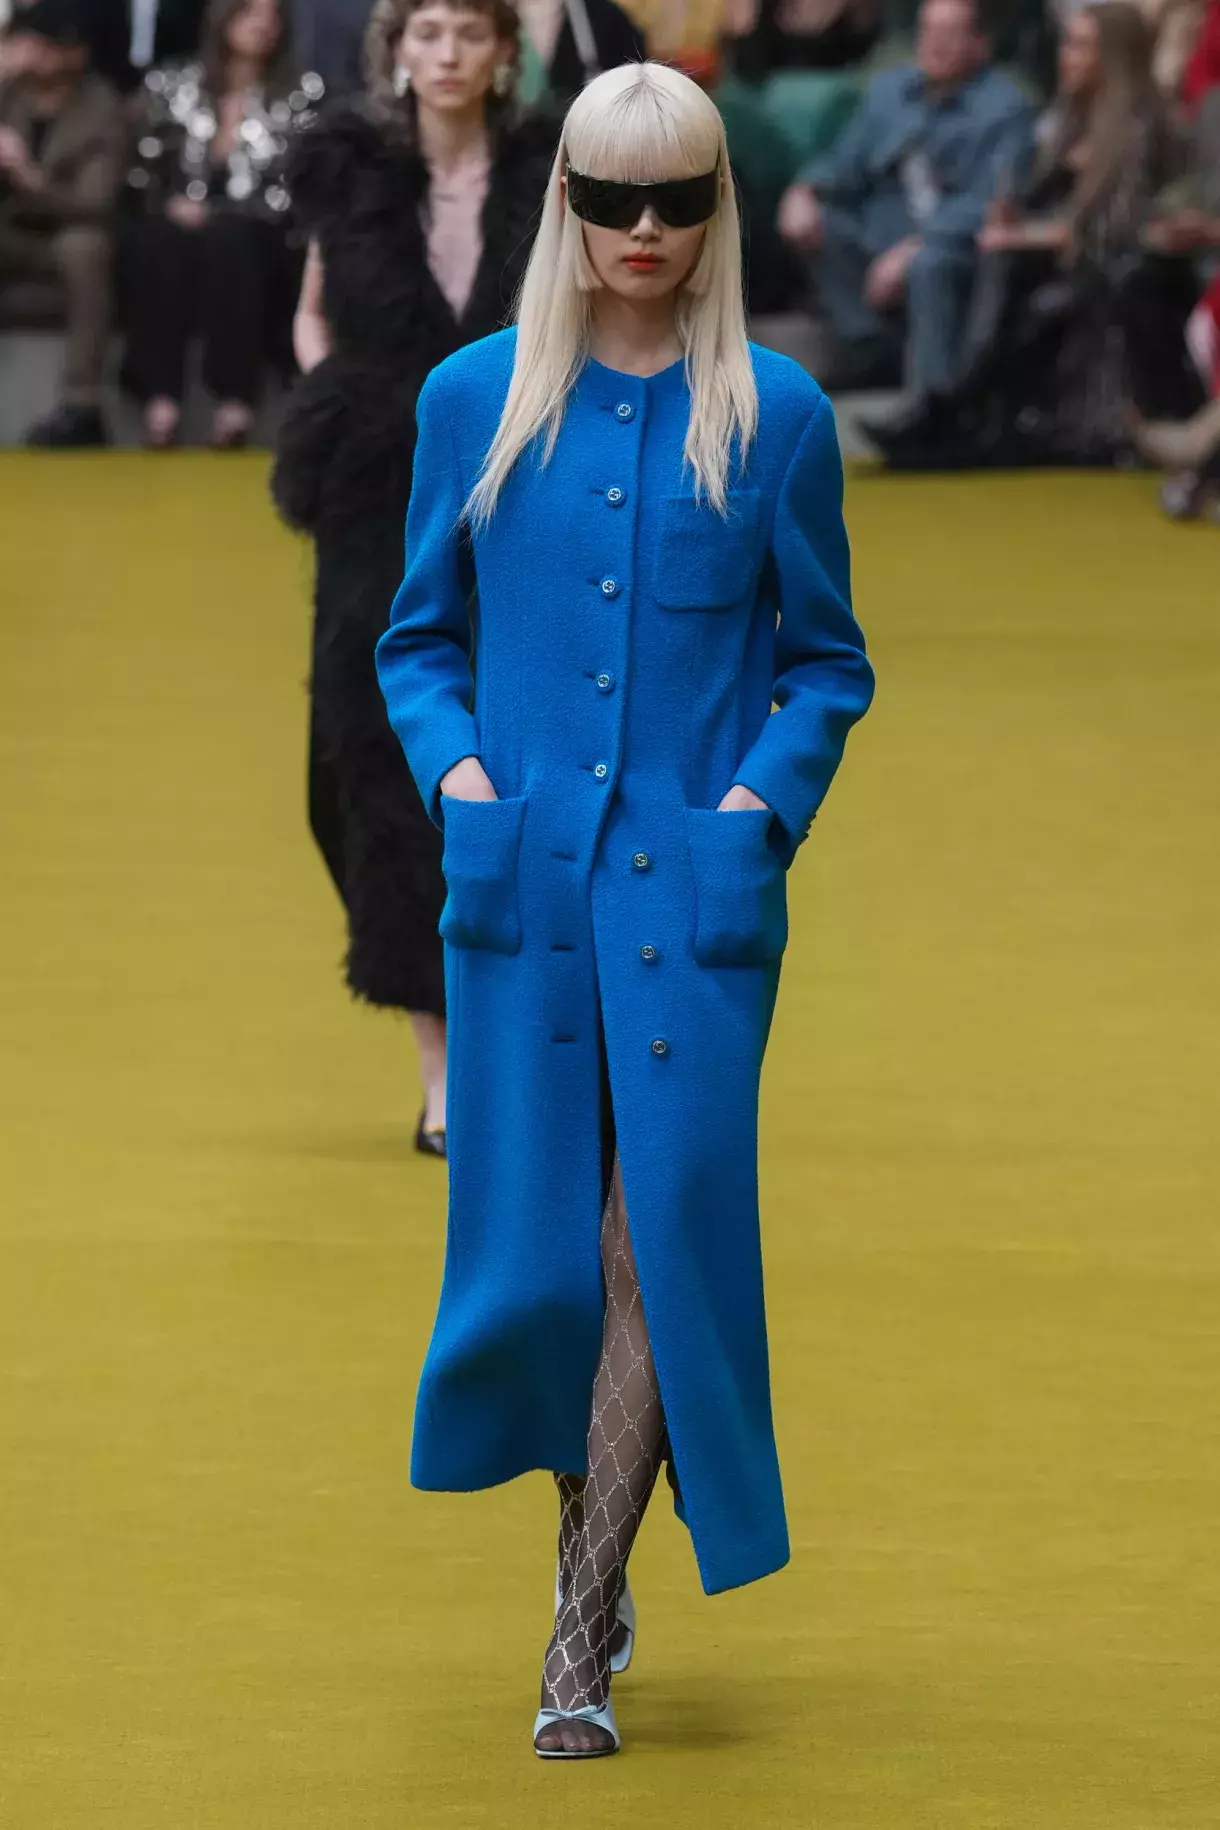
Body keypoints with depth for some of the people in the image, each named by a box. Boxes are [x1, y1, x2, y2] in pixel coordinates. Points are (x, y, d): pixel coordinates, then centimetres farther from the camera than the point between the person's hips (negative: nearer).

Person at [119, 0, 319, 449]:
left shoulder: (300, 94, 7)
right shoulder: (172, 85, 12)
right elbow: (142, 175, 8)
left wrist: (214, 212, -12)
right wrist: (173, 205, -12)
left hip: (258, 239, -1)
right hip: (179, 224, 1)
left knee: (227, 237, -36)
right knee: (155, 241, -34)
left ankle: (234, 400, -42)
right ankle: (160, 398, -42)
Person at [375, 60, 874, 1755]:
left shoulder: (774, 416, 2)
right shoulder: (475, 399, 6)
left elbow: (827, 661, 9)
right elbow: (420, 636, 14)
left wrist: (766, 795, -7)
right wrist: (454, 768, -4)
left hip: (696, 885, -1)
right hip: (523, 878, 1)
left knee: (663, 1236, -7)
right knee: (529, 1251, 3)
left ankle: (583, 1636, 1)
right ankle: (596, 1530, 30)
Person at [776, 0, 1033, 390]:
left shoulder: (1004, 107, -8)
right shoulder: (889, 89, 11)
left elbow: (989, 201, -18)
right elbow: (846, 167, 14)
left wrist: (914, 247, -28)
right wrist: (805, 192, -10)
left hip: (957, 251, -6)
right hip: (880, 241, 6)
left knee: (927, 264, -38)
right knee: (816, 222, -17)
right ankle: (872, 349, -15)